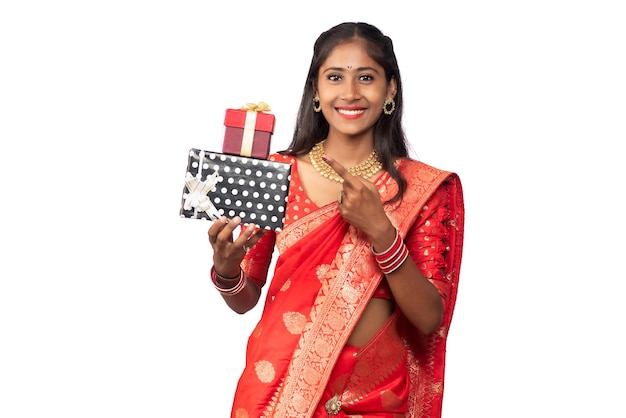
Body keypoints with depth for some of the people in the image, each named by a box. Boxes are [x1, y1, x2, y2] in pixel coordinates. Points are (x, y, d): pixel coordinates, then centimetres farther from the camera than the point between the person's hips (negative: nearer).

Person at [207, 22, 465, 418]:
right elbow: (246, 300, 3)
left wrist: (381, 230, -24)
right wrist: (226, 268, -19)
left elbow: (430, 319, -12)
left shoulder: (424, 187, -6)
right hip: (278, 384, 1)